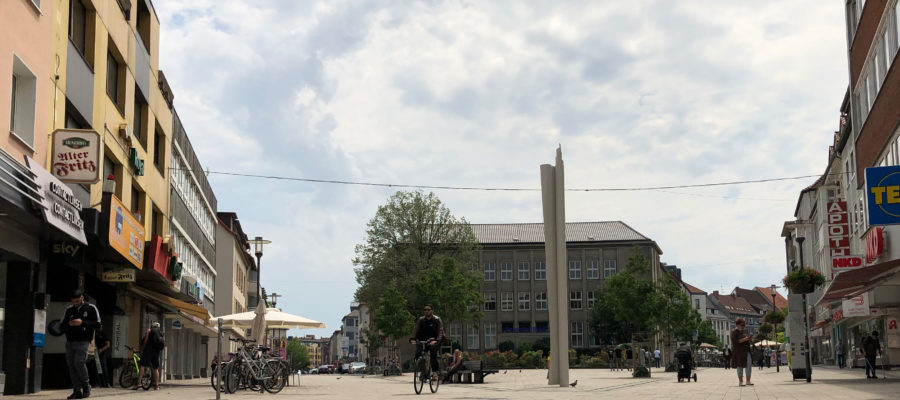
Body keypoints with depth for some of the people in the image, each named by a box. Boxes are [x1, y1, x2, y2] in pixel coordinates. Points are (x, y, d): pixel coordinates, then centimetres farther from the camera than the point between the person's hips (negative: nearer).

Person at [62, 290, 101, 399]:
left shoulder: (91, 308, 3)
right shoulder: (69, 310, 14)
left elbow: (97, 324, -2)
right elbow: (61, 325, 16)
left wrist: (83, 323, -14)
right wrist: (69, 324, -7)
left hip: (83, 341, -5)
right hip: (70, 342, 5)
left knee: (79, 363, -19)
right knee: (71, 366, 0)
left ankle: (86, 386, 1)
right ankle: (77, 391, 4)